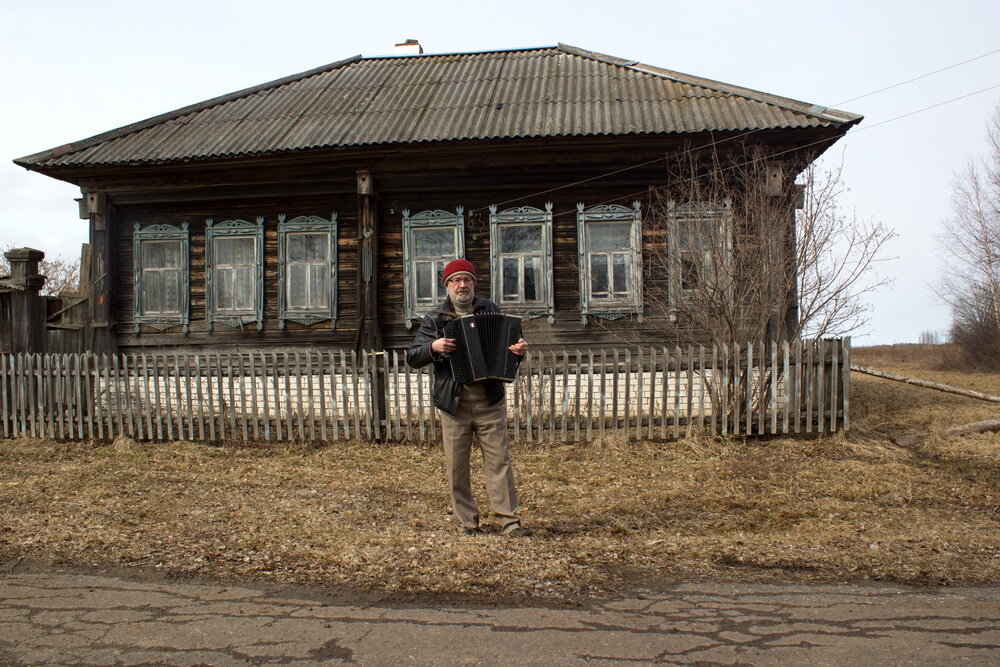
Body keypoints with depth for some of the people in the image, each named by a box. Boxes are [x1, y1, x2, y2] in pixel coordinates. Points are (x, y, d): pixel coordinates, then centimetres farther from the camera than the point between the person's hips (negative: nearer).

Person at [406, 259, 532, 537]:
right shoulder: (434, 319, 6)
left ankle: (509, 520, 5)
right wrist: (433, 347, -20)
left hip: (490, 401, 0)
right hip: (453, 404, 0)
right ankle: (467, 523, 17)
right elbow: (412, 357, 1)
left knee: (499, 460, 0)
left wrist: (520, 350, -14)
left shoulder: (490, 310, 9)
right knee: (457, 466, 5)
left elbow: (510, 341, 10)